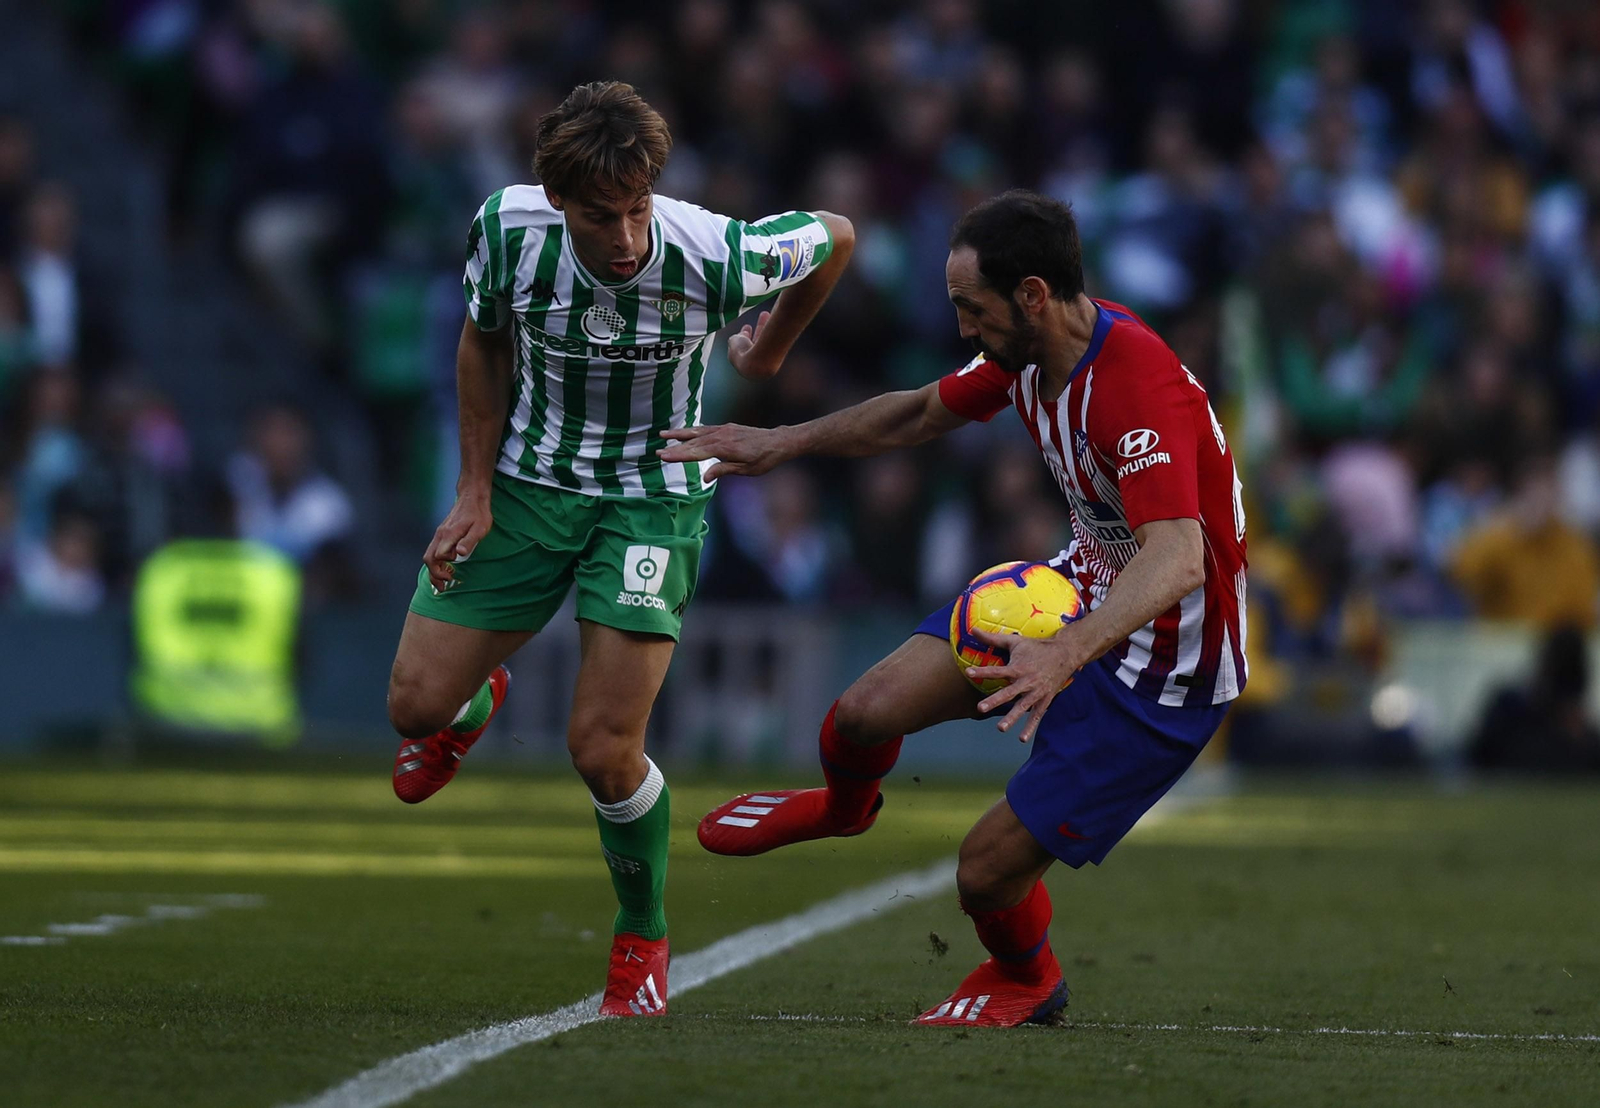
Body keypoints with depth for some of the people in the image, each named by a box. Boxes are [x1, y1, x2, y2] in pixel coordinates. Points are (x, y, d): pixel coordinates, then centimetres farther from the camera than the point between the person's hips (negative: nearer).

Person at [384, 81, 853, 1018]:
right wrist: (477, 492, -1)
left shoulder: (715, 258, -27)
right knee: (418, 703, -2)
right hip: (528, 482, 3)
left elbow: (837, 237, -5)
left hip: (653, 501, -3)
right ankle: (480, 699, 39)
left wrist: (769, 351, 10)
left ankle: (644, 937, 16)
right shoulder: (509, 229, -20)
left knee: (604, 751, -12)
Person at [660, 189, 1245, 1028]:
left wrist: (1068, 651, -61)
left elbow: (1176, 558, -47)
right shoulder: (1030, 354, -5)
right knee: (868, 711, -6)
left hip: (1164, 663, -8)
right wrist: (783, 443, 16)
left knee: (987, 872, -8)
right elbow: (925, 413, 16)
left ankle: (1026, 978, 29)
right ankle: (843, 805, 33)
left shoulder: (1138, 387, -34)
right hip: (1082, 586, 8)